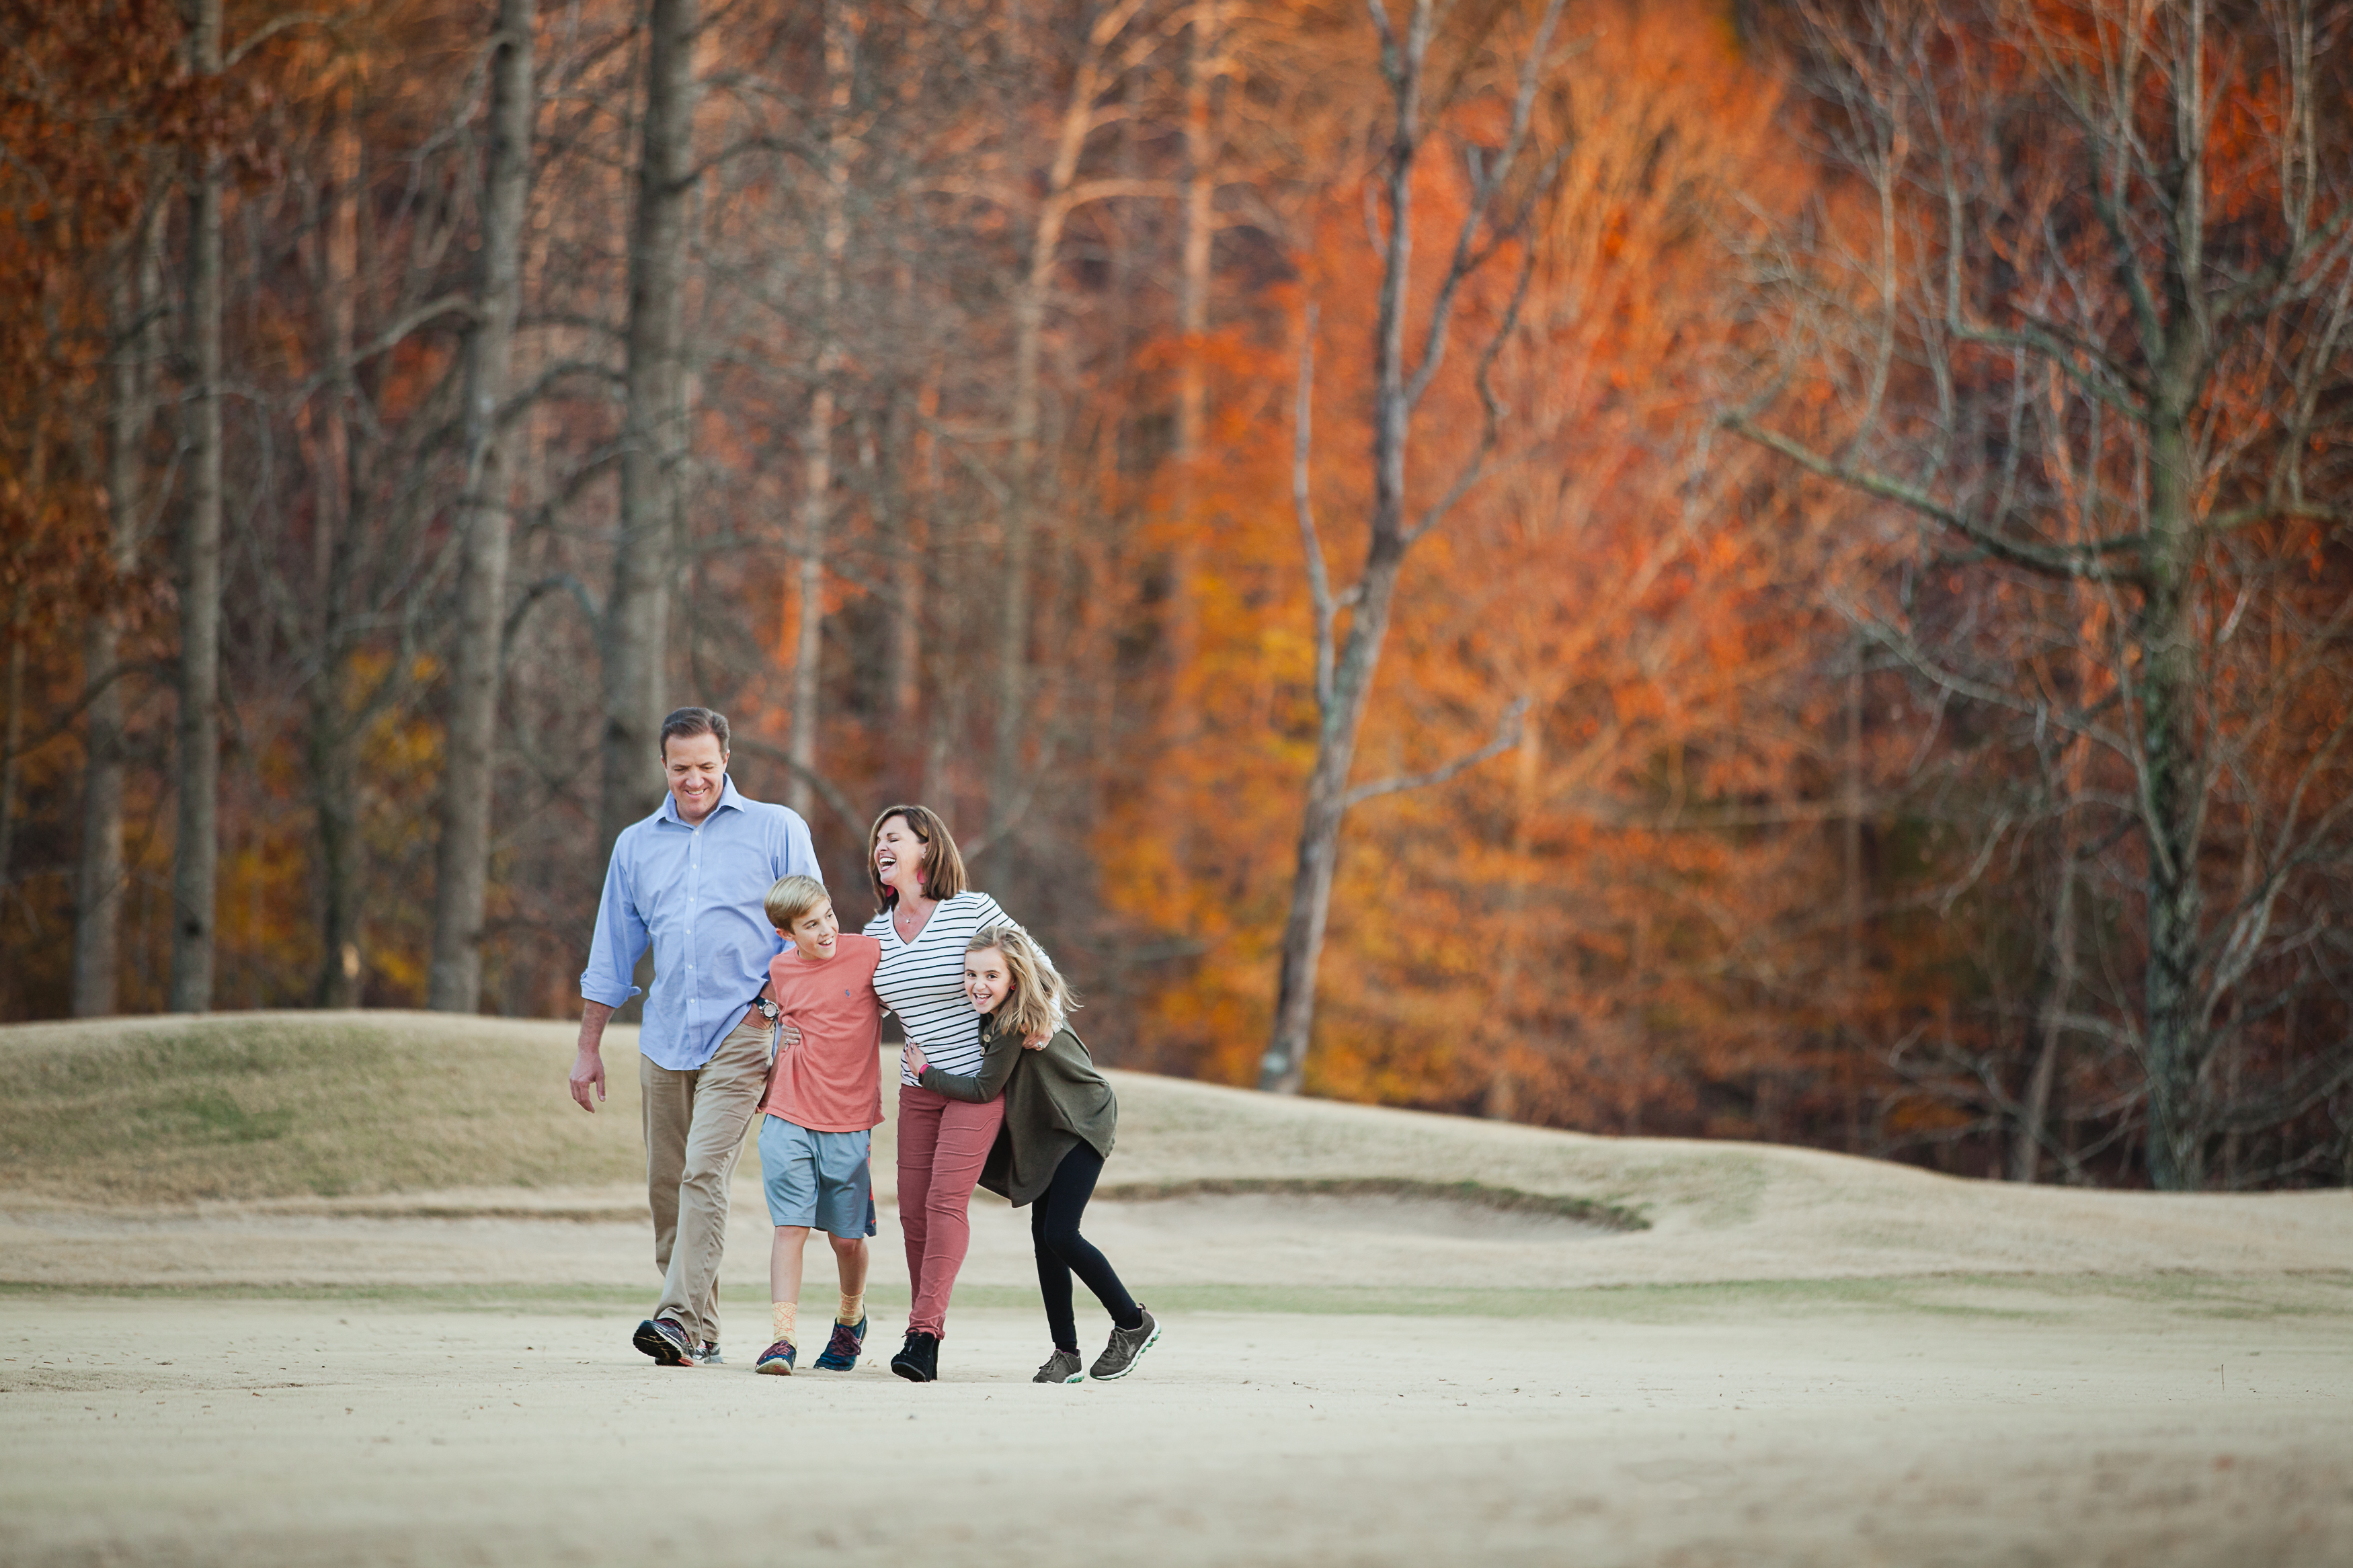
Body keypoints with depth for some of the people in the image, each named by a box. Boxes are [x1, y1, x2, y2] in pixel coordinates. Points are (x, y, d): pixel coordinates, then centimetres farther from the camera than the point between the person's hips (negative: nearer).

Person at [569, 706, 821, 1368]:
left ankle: (681, 1321, -26)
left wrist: (779, 1004, -8)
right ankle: (701, 1333, 13)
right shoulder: (636, 844, 16)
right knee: (666, 1187, 4)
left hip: (740, 1032, -5)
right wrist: (588, 1048, 17)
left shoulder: (777, 830, 5)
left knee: (705, 1172, -18)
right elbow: (611, 954, 20)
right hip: (665, 1036, 5)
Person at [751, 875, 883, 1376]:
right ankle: (783, 1339, -13)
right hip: (788, 1122, 1)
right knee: (790, 1227, -9)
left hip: (849, 1126, -1)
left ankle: (851, 1319, 34)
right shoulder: (781, 970, 5)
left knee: (847, 1238, 7)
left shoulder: (868, 954, -6)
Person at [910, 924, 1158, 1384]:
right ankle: (1066, 1355, 8)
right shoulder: (994, 1014, -2)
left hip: (1084, 1125, -9)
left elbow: (985, 1089, -22)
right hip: (1044, 1131, 9)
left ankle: (1134, 1324, 2)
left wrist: (925, 1073, -12)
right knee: (1044, 1236, 3)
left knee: (1060, 1234, -16)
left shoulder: (1020, 1020, -28)